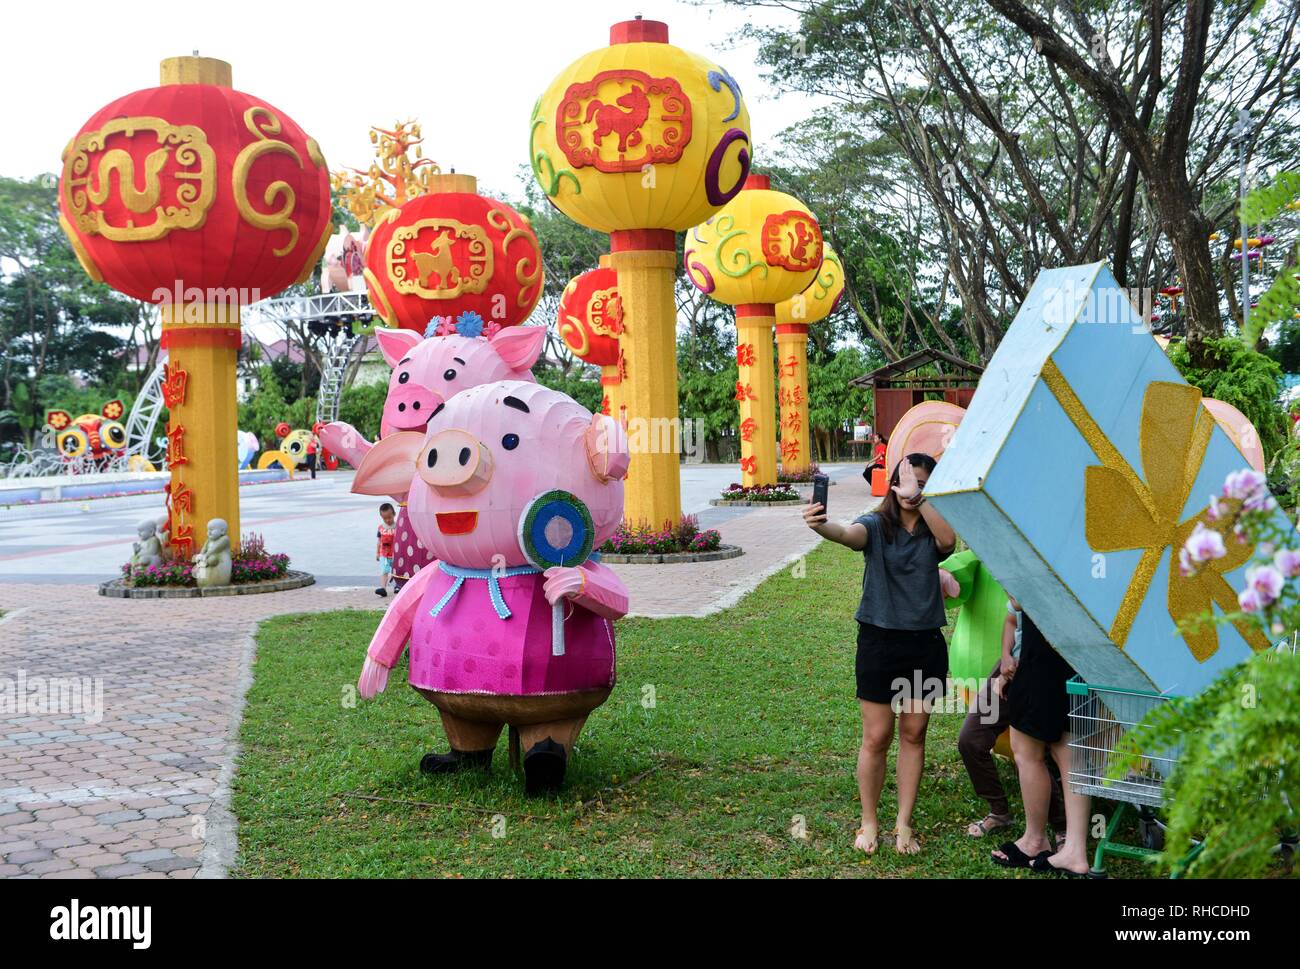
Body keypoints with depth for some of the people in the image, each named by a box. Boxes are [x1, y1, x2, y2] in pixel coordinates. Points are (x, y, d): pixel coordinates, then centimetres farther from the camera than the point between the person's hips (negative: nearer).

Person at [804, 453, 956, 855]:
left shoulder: (932, 531, 0)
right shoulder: (878, 525, -5)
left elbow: (948, 540, -25)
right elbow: (849, 535, -27)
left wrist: (918, 497, -32)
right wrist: (821, 525, -49)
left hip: (925, 644, 2)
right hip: (879, 641, -2)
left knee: (913, 735, 11)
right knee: (876, 738, 3)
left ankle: (904, 824, 23)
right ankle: (869, 823, 20)